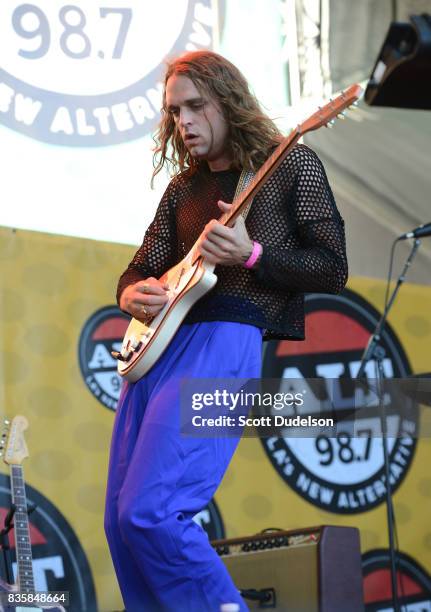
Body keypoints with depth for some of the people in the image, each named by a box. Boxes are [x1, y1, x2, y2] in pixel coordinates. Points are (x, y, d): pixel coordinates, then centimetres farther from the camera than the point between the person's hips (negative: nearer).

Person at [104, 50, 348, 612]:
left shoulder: (291, 164, 4)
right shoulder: (183, 188, 21)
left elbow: (333, 270, -2)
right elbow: (138, 270, 24)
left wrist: (250, 256, -15)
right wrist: (134, 294, 0)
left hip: (227, 337, -7)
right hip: (157, 342, 8)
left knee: (148, 513, -21)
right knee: (121, 522, 4)